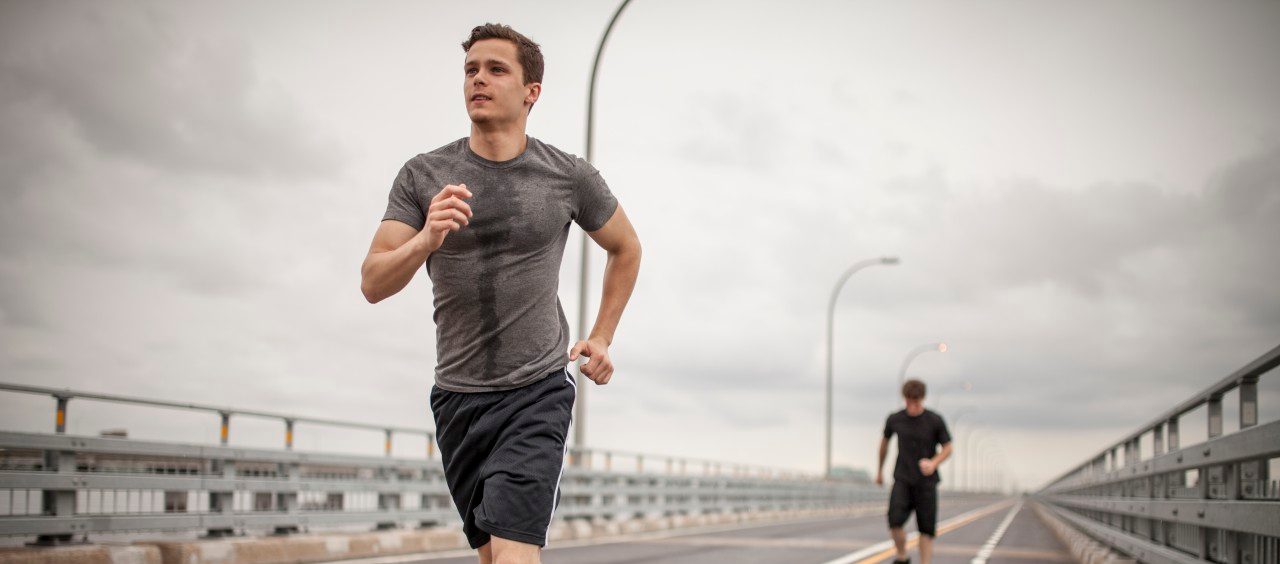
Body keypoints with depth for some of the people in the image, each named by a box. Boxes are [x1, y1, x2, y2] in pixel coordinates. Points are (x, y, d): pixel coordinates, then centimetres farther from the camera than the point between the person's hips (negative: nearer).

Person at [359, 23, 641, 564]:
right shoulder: (422, 176, -1)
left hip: (538, 392, -3)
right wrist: (426, 240, -27)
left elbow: (625, 248, 17)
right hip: (457, 395, 3)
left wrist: (601, 338, 8)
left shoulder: (570, 177, -2)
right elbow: (373, 284, -7)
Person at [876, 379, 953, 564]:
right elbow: (885, 441, 17)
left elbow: (948, 449, 1)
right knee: (895, 522, -17)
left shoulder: (935, 421, -7)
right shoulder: (895, 420, -2)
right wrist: (879, 470, 27)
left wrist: (934, 463, -20)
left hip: (926, 481, 0)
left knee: (926, 528, -2)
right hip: (902, 480, 1)